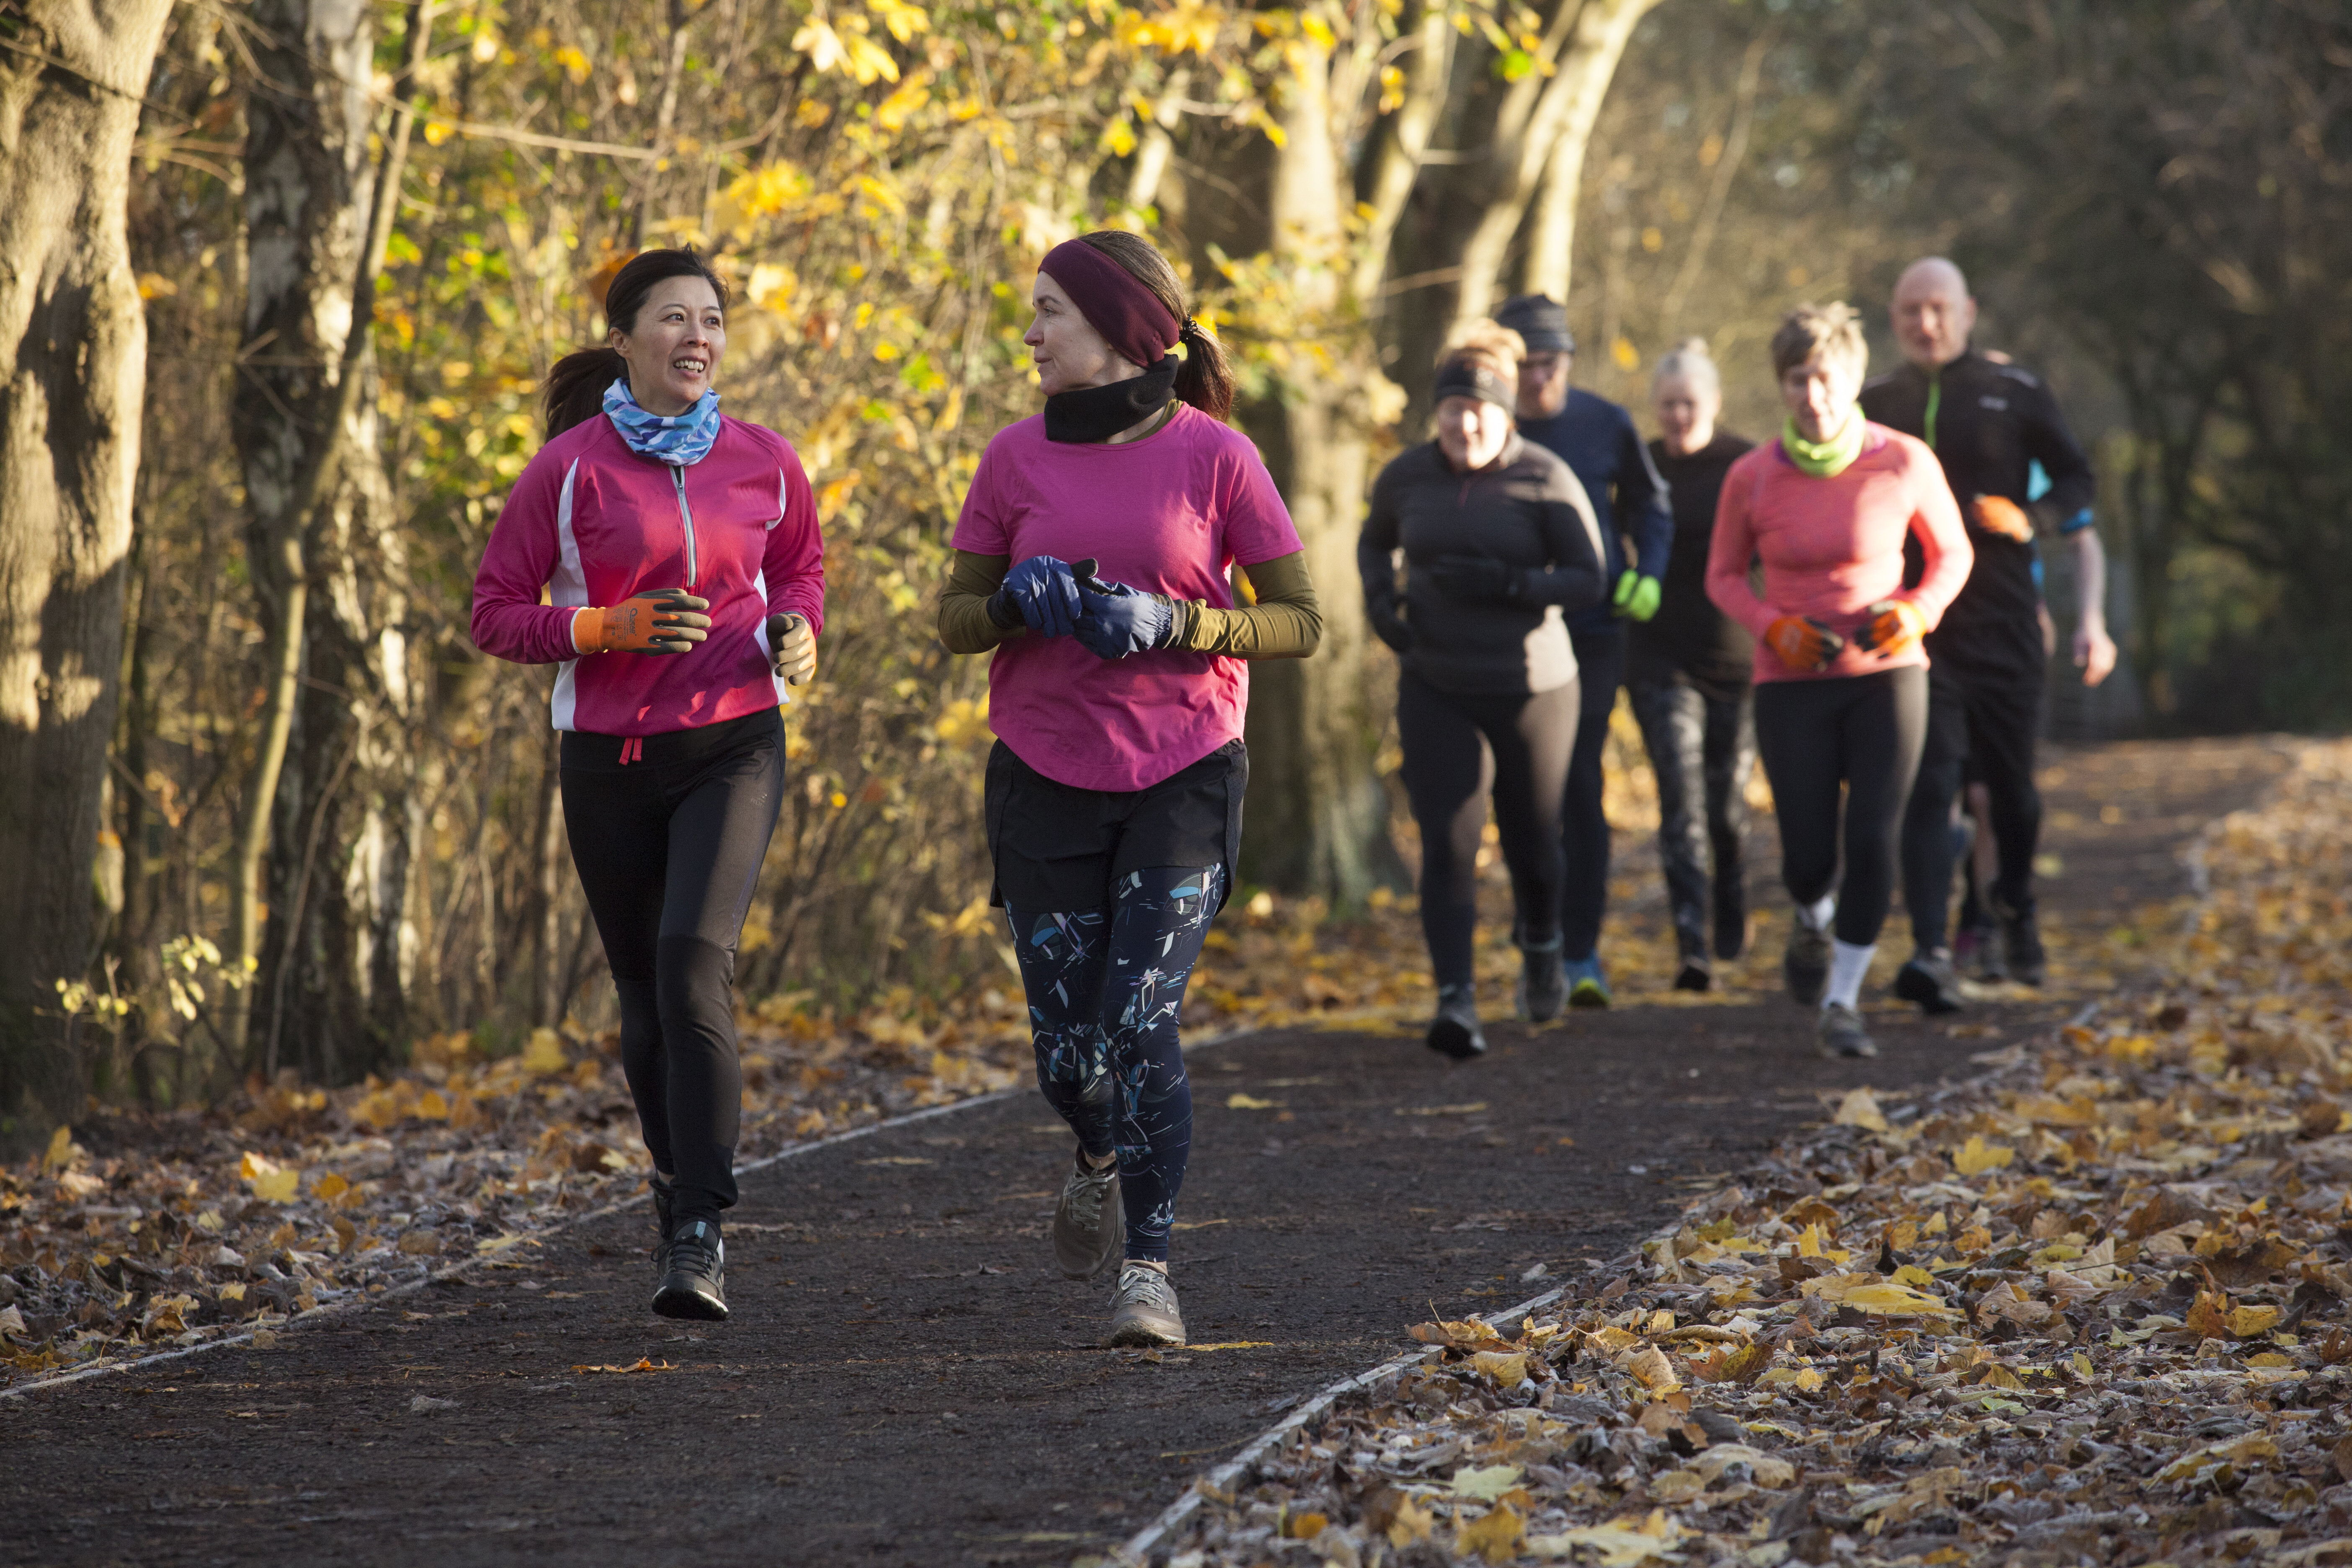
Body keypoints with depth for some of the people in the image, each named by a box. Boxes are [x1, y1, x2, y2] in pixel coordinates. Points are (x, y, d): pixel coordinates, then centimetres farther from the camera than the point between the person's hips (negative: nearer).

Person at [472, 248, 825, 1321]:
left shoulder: (763, 463, 3)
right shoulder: (570, 468, -4)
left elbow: (801, 570, 21)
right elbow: (495, 615, -1)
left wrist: (798, 634, -1)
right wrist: (609, 628, -16)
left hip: (734, 747, -1)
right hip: (611, 758, 1)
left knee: (694, 956, -21)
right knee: (644, 989, 10)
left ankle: (700, 1233, -21)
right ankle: (676, 1179, 37)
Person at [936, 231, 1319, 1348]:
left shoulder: (1215, 456, -5)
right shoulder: (1018, 457, 3)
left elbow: (1299, 623, -3)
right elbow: (956, 620, 9)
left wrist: (1171, 622, -17)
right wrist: (1019, 601, -13)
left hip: (1182, 780, -3)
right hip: (1046, 784, 3)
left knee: (1141, 1025, -15)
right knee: (1066, 1049, 2)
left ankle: (1149, 1266, -3)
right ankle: (1100, 1157, 37)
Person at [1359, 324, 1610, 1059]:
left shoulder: (1545, 481, -11)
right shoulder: (1407, 476, -1)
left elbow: (1589, 581, -11)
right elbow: (1375, 540, 18)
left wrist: (1502, 583, -25)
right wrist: (1378, 597, -3)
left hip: (1533, 690, -1)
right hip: (1438, 693, 1)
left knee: (1531, 843, 13)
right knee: (1447, 844, -14)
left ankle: (1539, 941, 46)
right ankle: (1455, 1003, -21)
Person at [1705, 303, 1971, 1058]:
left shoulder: (1905, 463, -9)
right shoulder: (1751, 478, -7)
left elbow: (1951, 552, 6)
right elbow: (1723, 577, 6)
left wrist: (1919, 611, -14)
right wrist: (1774, 627, -12)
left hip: (1886, 675, 0)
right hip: (1792, 684, 1)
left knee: (1873, 841, -13)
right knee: (1808, 857, -1)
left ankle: (1842, 1003, 1)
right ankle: (1814, 921, 37)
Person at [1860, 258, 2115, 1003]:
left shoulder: (2015, 393, 2)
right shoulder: (1875, 407, 7)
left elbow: (2079, 487, 7)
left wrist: (2028, 519, -11)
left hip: (2004, 625, 0)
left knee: (2013, 786, 11)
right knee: (1928, 787, -13)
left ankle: (2015, 911, 39)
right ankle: (1931, 954, -22)